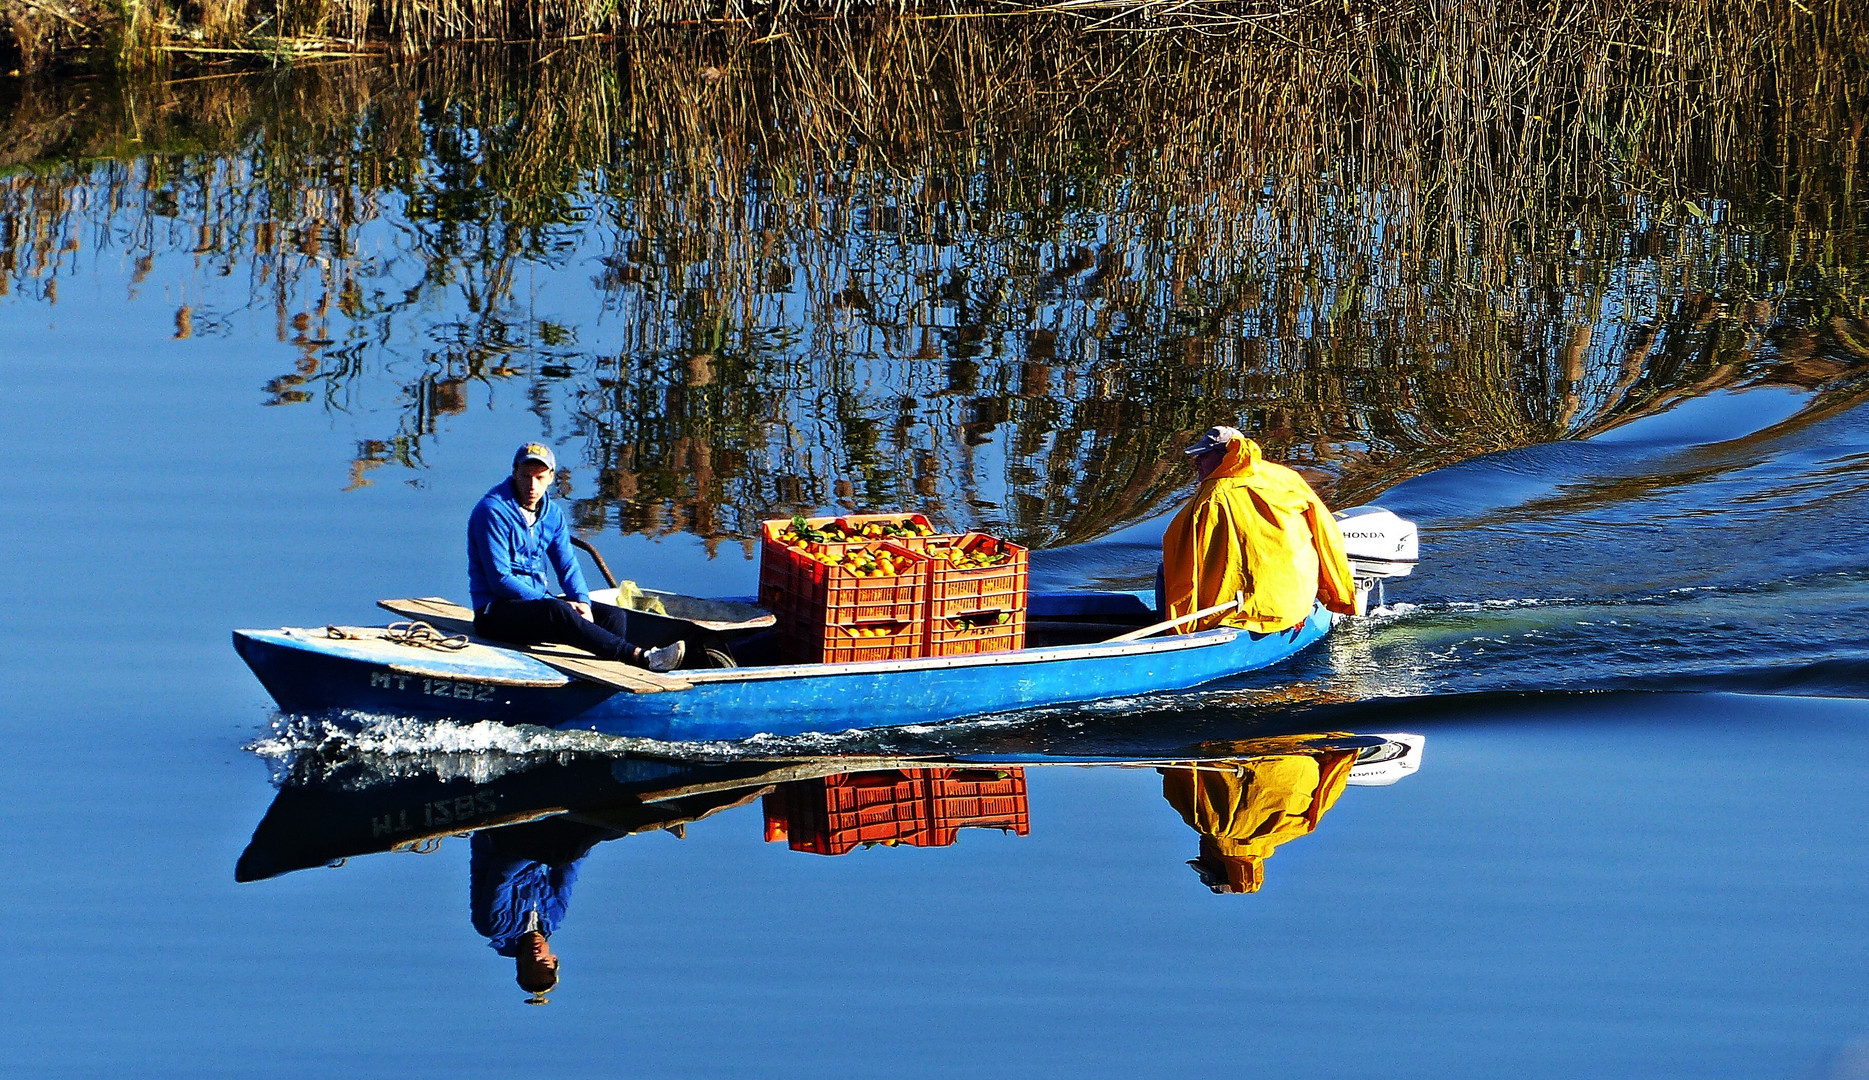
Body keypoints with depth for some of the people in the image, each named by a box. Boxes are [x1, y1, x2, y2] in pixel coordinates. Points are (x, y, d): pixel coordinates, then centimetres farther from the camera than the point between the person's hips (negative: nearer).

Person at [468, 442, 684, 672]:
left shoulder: (552, 513, 10)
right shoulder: (493, 511, -13)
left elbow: (568, 566, 10)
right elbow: (500, 580, -17)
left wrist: (582, 602, -12)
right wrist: (551, 602, -21)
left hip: (538, 600, 8)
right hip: (496, 610, -8)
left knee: (615, 616, -9)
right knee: (557, 611, -35)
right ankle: (640, 656, -42)